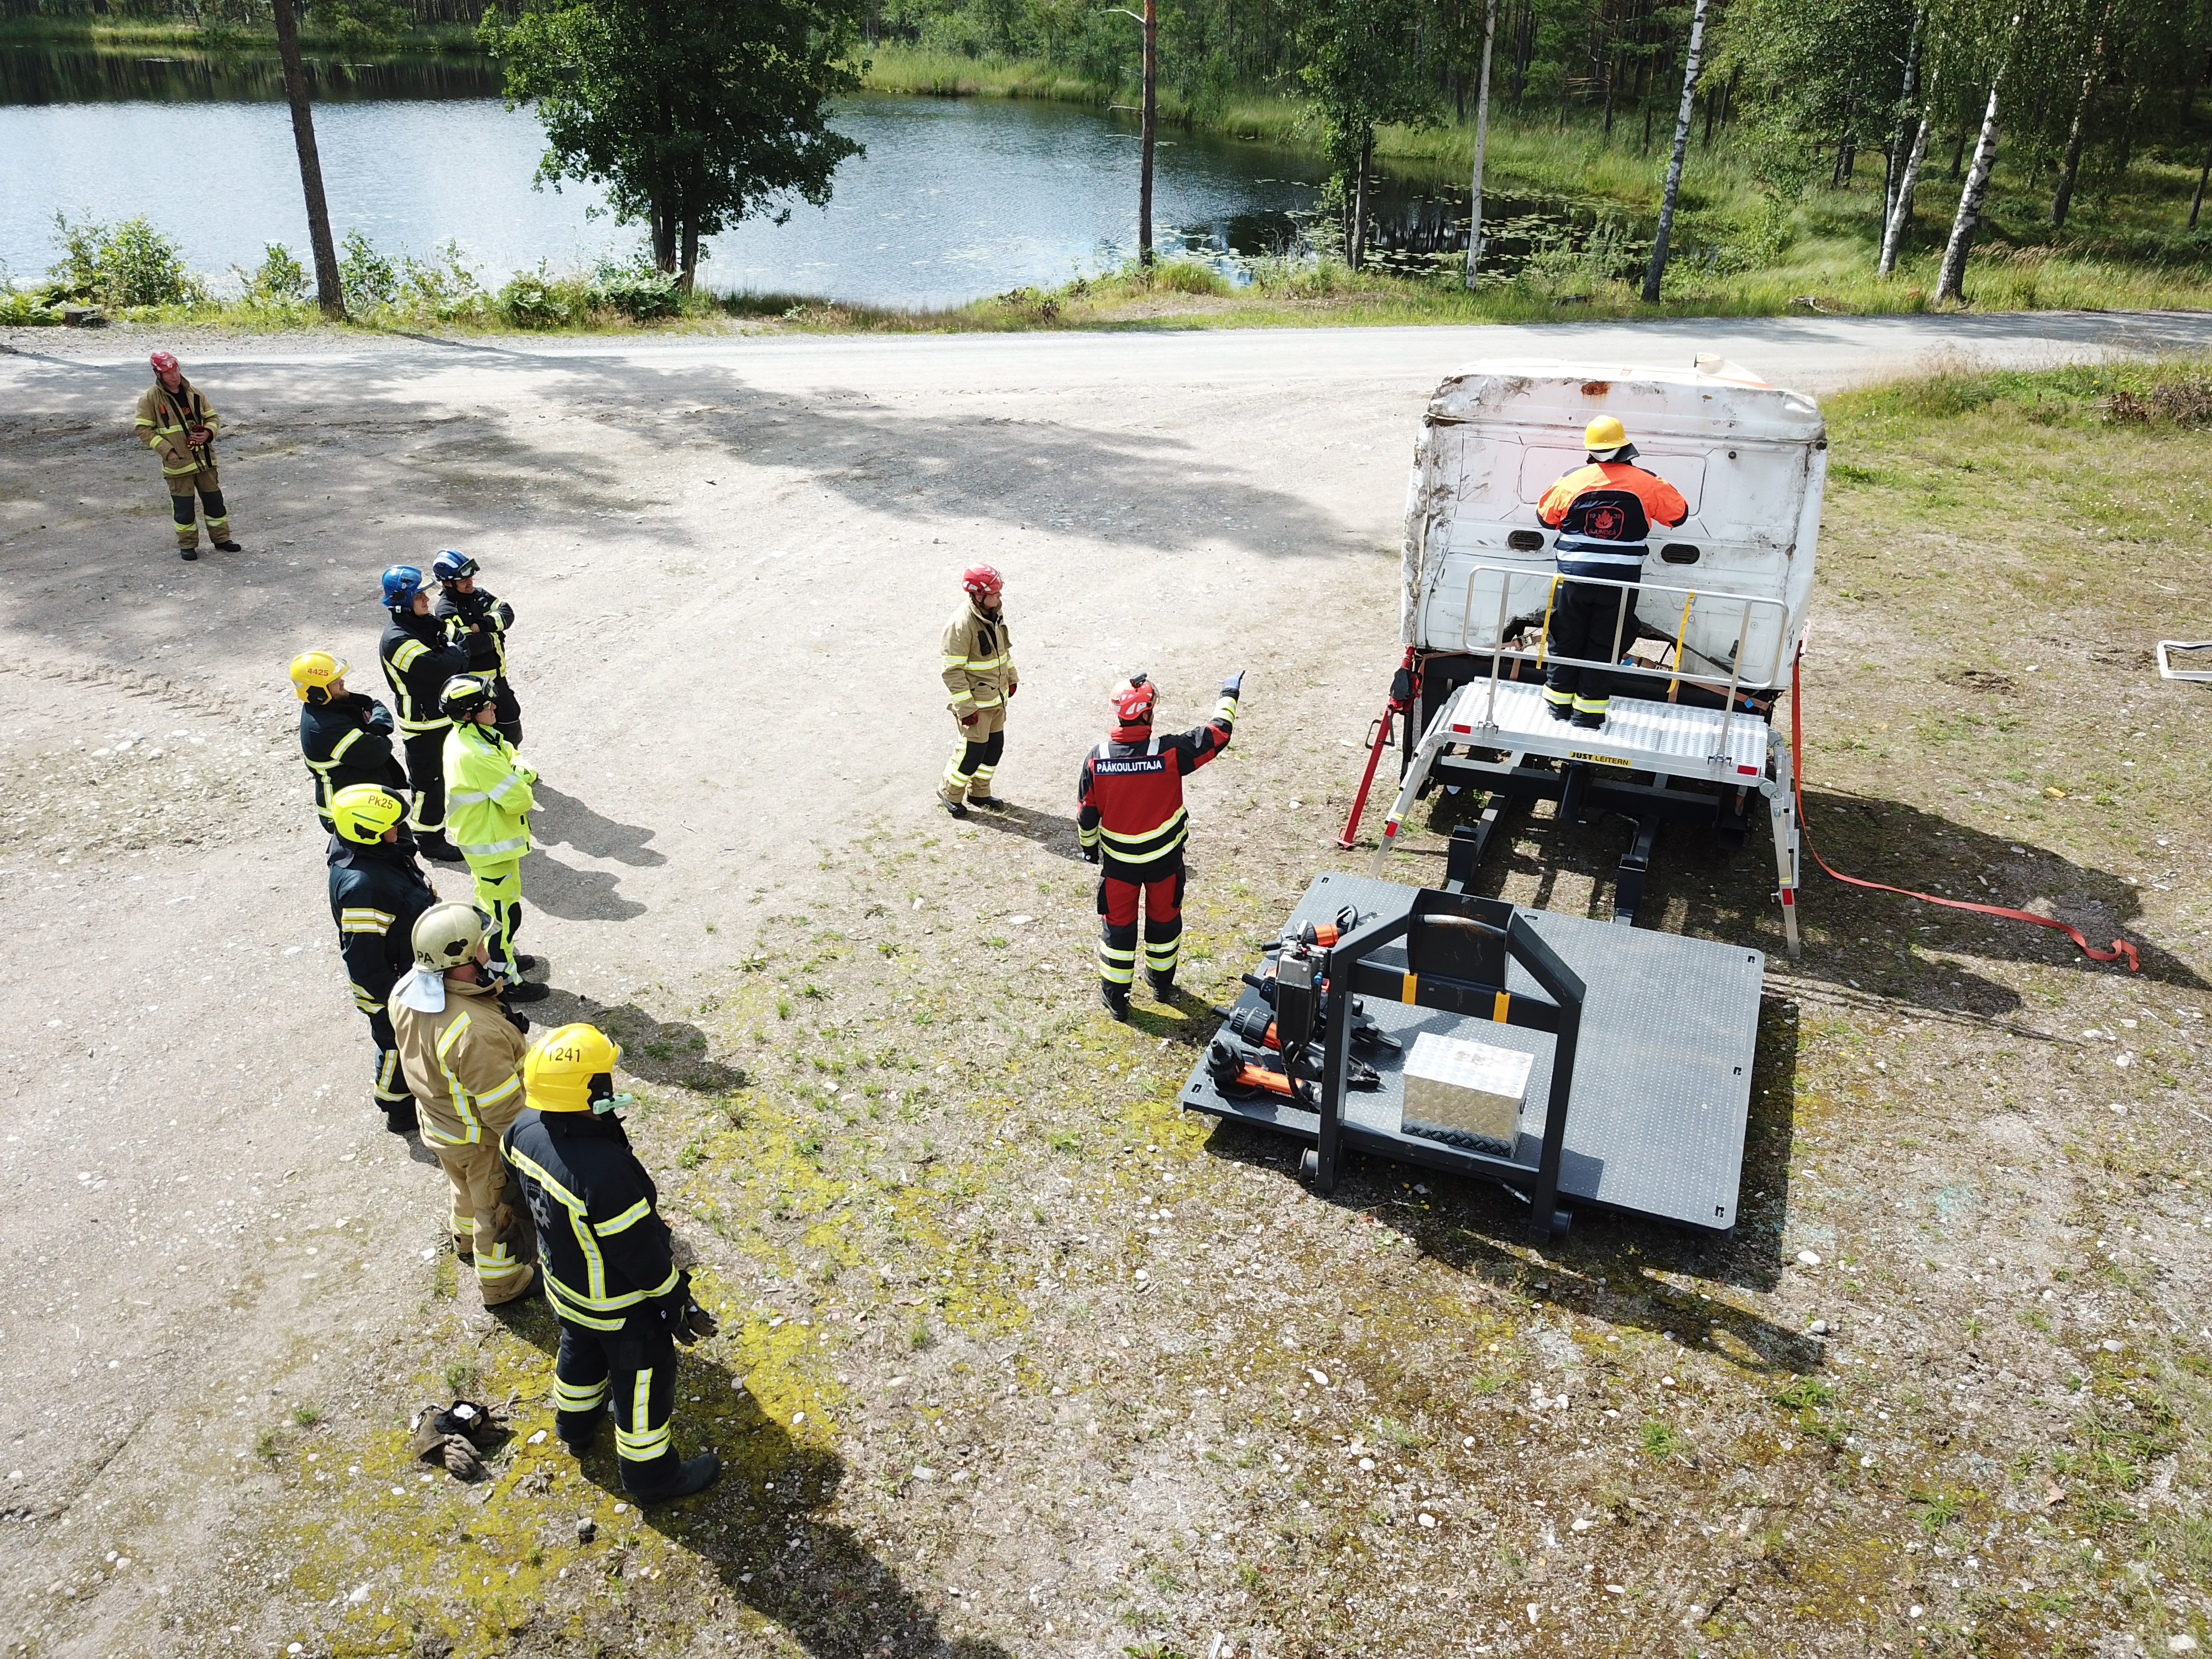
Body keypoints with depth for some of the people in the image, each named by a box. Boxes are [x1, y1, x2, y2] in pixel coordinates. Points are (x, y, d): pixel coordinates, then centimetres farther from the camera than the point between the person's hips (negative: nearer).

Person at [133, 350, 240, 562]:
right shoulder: (150, 398, -7)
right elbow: (142, 429, -6)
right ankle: (187, 545, 16)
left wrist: (208, 433, -7)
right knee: (183, 506, 3)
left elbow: (213, 417, 15)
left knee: (214, 500, 10)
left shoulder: (194, 393, 5)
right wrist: (167, 450, -14)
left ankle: (221, 538, 24)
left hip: (204, 458, 4)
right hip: (178, 463, -4)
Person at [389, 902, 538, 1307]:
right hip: (483, 1140, -7)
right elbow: (504, 1108, -31)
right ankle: (501, 1282, 45)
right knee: (501, 1209, 21)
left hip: (436, 1122, 7)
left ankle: (466, 1237, 64)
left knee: (465, 1185, 36)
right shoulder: (475, 1032, -44)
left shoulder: (405, 992, -18)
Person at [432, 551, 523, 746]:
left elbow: (507, 612, -4)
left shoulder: (478, 594, 5)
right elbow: (468, 644, -30)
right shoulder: (446, 611, -19)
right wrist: (494, 637, -15)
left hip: (497, 678, 8)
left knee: (511, 728, 20)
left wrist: (483, 624, -19)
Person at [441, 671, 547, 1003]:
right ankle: (504, 980, 18)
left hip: (479, 835, 10)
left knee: (492, 903, 27)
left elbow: (511, 755, 6)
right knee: (505, 912, 4)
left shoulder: (465, 735, -1)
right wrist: (521, 784, -9)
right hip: (492, 845, -10)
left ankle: (500, 957, 45)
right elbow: (518, 799, -30)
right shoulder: (477, 755, -33)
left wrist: (520, 773, -15)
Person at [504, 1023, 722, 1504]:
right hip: (620, 1307, -7)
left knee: (581, 1353, 35)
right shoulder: (605, 1173, -44)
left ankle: (575, 1427, 63)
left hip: (564, 1287, 7)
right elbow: (642, 1253, -30)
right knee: (642, 1382, 19)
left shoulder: (526, 1131, -22)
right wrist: (680, 1306, -13)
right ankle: (651, 1474, 43)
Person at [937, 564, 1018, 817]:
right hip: (975, 702, -8)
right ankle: (950, 793, 23)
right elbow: (953, 671, -23)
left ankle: (979, 792, 35)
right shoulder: (960, 625, -25)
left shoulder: (995, 613, 1)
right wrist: (966, 708, -22)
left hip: (997, 696, 8)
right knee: (973, 751, 0)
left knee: (995, 746, 16)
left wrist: (1011, 677, 23)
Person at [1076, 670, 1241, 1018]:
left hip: (1117, 859, 1)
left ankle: (1115, 996, 23)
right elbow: (1218, 734, -11)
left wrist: (1089, 846, 13)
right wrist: (1229, 695, 6)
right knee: (1164, 918, 21)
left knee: (1118, 924, 15)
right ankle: (1162, 983, 40)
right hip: (1164, 858, 0)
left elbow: (1086, 813, -5)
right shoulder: (1169, 753, -24)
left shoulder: (1096, 758, -17)